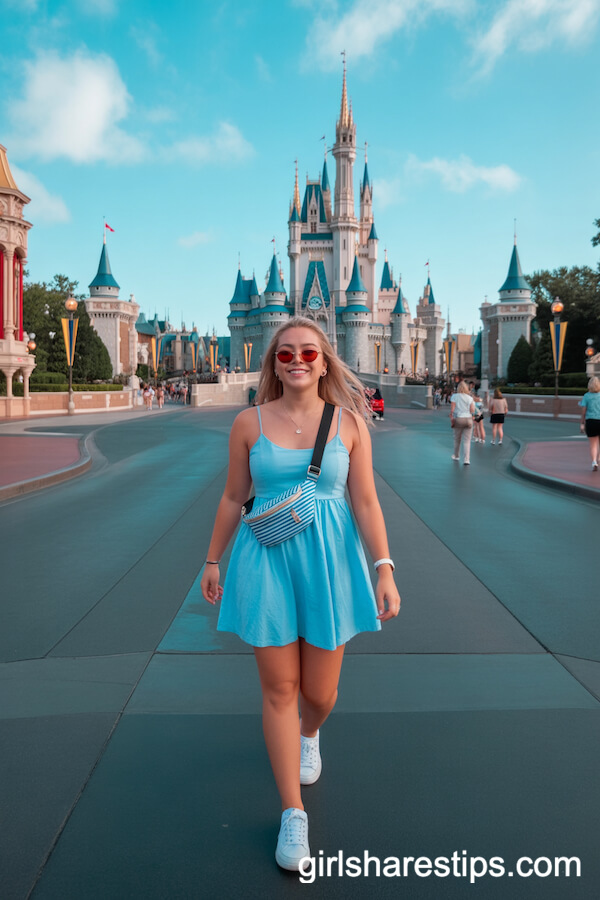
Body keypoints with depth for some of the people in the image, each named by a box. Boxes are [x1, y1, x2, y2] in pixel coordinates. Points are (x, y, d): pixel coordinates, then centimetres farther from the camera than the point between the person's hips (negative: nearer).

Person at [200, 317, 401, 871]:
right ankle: (293, 813, 22)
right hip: (266, 560, 0)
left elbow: (365, 501, -2)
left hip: (328, 560, 0)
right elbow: (234, 498, 8)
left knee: (319, 692, 9)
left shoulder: (348, 421, -1)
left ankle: (309, 735, 48)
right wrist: (213, 561, 13)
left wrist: (385, 569, -9)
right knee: (279, 689, 5)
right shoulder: (250, 423, 0)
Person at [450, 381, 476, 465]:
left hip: (458, 419, 0)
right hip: (468, 419, 0)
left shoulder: (454, 396, -2)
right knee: (467, 441, 1)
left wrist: (451, 418, -2)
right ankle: (466, 459, -7)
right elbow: (472, 410, -3)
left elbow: (452, 409, -9)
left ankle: (456, 456, 34)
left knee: (457, 439, 16)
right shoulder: (469, 398, 2)